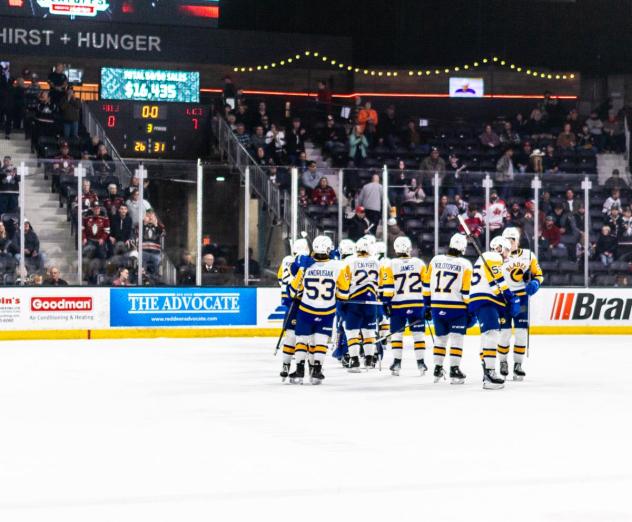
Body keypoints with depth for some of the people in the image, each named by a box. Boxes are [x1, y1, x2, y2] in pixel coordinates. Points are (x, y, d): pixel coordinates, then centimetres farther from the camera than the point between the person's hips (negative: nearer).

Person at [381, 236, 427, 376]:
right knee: (418, 333, 5)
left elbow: (387, 288, -6)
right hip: (417, 305, 1)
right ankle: (421, 362, 4)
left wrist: (386, 304, -1)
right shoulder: (419, 263, 3)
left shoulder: (391, 265, -2)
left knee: (397, 333, 7)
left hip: (398, 305, -1)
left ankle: (397, 362, 3)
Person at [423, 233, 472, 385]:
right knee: (456, 339, 1)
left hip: (437, 307, 4)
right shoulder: (465, 264, -8)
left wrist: (426, 305, 14)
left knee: (440, 338, 16)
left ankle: (437, 369, 20)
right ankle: (454, 370, -5)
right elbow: (466, 291, -10)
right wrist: (471, 310, -2)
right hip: (456, 308, -4)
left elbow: (427, 284, 6)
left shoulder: (435, 260, 3)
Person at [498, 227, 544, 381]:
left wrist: (535, 283, -11)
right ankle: (503, 363, 16)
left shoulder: (528, 255, 4)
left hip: (521, 298, 2)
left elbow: (538, 274, 10)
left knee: (521, 332, 1)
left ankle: (518, 364, 10)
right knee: (504, 332, -1)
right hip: (503, 298, -2)